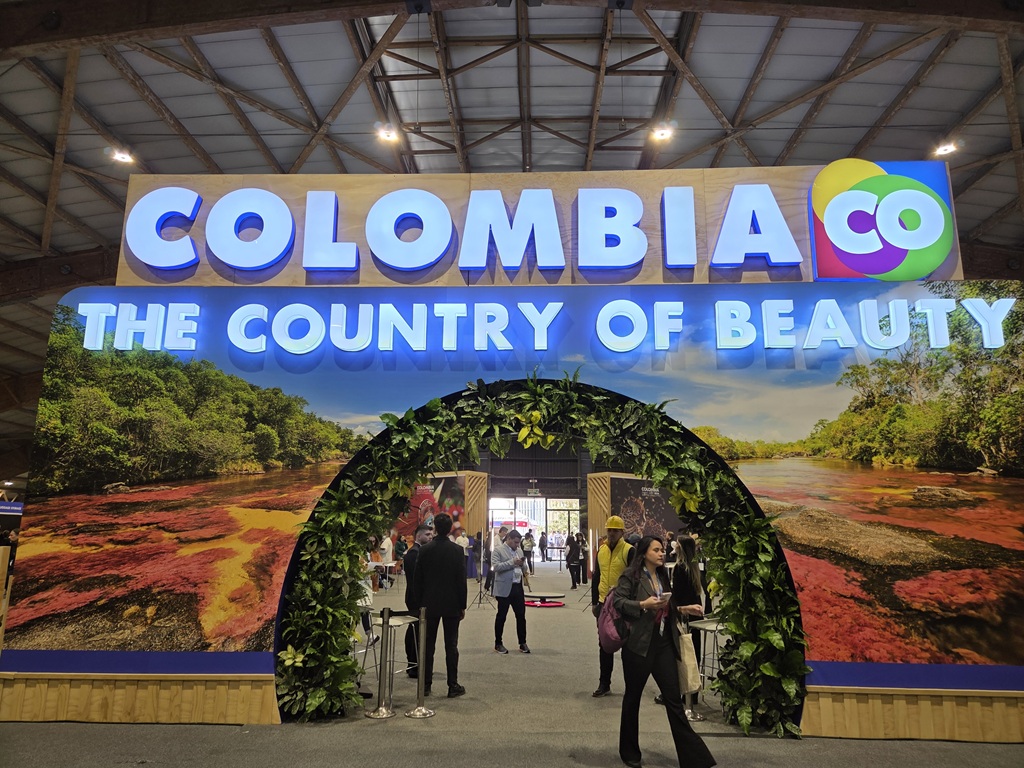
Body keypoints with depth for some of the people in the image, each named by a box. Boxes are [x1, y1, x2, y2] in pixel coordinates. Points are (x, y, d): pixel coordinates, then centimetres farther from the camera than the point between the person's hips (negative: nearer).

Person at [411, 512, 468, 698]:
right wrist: (462, 605, 2)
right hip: (451, 604, -1)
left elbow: (417, 579, 0)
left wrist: (419, 602, 10)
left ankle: (426, 683, 15)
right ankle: (453, 685, 6)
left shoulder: (425, 549, -5)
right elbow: (461, 580, -6)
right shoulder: (457, 550, -9)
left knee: (428, 645, 10)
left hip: (429, 604, 1)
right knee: (451, 645, 3)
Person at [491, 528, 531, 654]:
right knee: (501, 616, 5)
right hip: (504, 588, -6)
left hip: (518, 587, 6)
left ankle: (522, 643, 17)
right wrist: (512, 562, -22)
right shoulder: (498, 550, -6)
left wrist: (525, 570, -5)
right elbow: (495, 567, -17)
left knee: (521, 616, 7)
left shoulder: (519, 551, 14)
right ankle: (498, 644, 16)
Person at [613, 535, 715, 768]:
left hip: (664, 644, 6)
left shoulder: (662, 576, 13)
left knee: (674, 699, 5)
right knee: (633, 697, 10)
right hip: (639, 644, -6)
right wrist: (643, 604, -25)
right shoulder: (630, 575, -9)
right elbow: (618, 601, -15)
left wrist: (683, 609, 4)